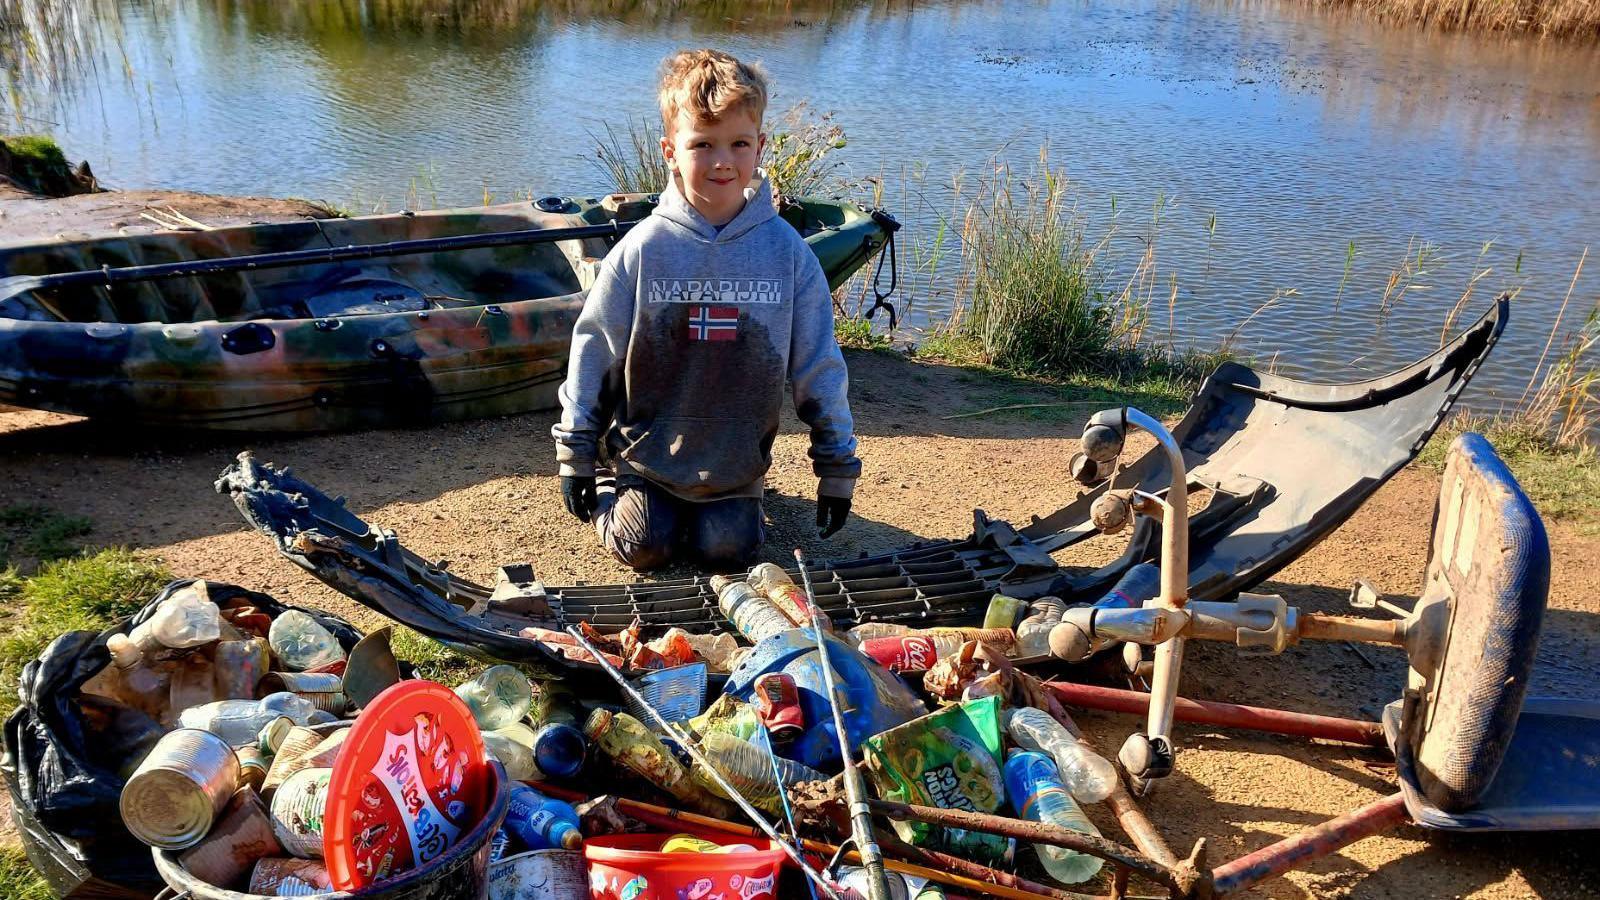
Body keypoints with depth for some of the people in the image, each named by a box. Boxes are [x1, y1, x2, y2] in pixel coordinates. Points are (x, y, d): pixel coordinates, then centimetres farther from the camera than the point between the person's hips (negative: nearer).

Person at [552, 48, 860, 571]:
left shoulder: (786, 250, -9)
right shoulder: (643, 249, -12)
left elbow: (818, 364, -2)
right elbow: (593, 352, -3)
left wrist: (837, 465, 0)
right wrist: (576, 456, 0)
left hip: (735, 457, 1)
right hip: (644, 446, -1)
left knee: (725, 549, -8)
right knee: (647, 548, -7)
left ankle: (726, 502, 25)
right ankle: (610, 485, 25)